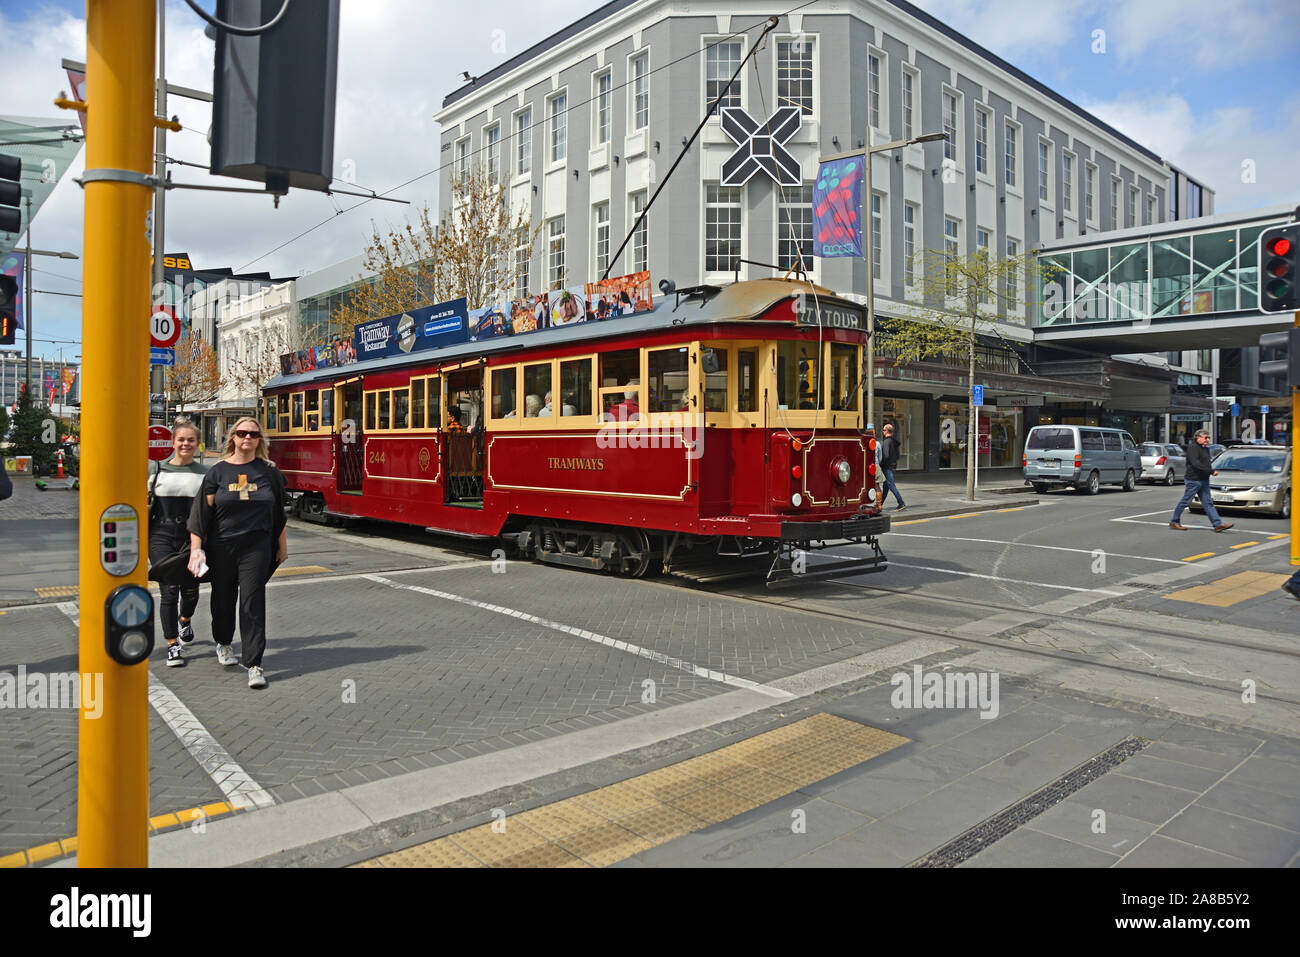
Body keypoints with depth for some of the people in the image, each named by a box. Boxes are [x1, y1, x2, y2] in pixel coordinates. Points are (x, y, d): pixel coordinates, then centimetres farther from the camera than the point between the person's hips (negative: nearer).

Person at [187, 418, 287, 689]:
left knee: (253, 601, -7)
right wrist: (196, 548, -9)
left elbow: (278, 511, 11)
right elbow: (201, 511, -2)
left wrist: (282, 544, 13)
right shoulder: (217, 472, 1)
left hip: (256, 546, -1)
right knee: (223, 598, 15)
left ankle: (254, 664, -6)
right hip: (221, 546, 1)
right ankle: (223, 643, 42)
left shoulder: (268, 471, 4)